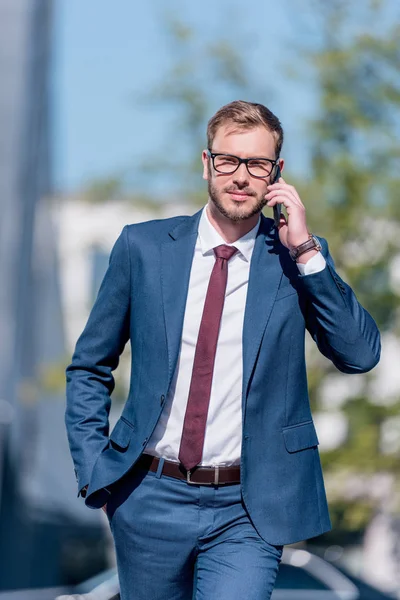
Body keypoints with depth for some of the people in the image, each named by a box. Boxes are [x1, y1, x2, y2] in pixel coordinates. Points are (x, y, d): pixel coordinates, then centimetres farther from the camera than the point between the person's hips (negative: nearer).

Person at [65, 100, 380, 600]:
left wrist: (305, 250, -15)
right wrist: (93, 469, 0)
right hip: (150, 498, 2)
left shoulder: (297, 259, 1)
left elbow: (361, 354, -11)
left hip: (246, 511, -1)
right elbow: (89, 367, 9)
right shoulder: (144, 247, 2)